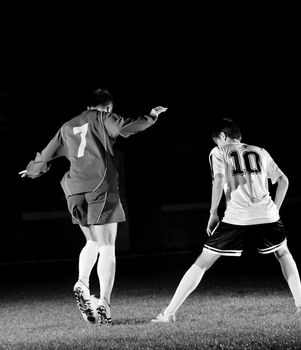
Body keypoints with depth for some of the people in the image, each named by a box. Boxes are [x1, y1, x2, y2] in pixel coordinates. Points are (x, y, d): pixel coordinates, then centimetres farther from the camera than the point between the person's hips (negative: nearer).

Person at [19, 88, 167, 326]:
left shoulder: (67, 127, 19)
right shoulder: (103, 118, 5)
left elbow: (46, 155, 27)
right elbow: (125, 127, -13)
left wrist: (33, 170, 45)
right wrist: (150, 118, 0)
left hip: (75, 192, 5)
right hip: (101, 189, -5)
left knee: (93, 242, 22)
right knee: (107, 247, -3)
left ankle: (82, 284, -1)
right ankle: (104, 302, -13)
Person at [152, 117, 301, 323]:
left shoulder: (219, 153, 12)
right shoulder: (260, 152, 22)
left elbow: (219, 180, -6)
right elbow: (283, 181, 20)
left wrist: (213, 214, 1)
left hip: (236, 219, -2)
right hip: (267, 216, 3)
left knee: (202, 263, 5)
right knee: (283, 254, 31)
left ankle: (169, 313, 1)